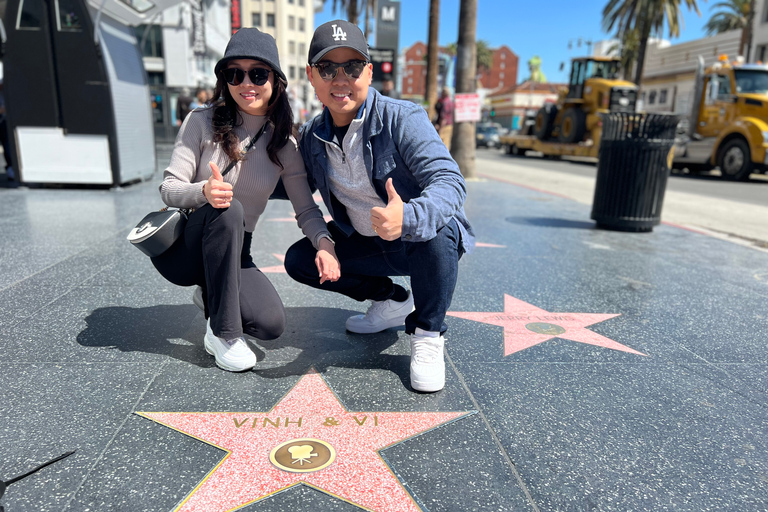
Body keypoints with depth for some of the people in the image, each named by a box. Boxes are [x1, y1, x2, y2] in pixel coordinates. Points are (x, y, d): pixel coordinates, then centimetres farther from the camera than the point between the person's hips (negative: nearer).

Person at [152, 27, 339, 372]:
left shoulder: (284, 144, -2)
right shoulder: (202, 122, -9)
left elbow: (306, 208, -5)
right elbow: (169, 188, -13)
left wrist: (325, 242, -27)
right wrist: (204, 191, -37)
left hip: (231, 252, 3)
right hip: (180, 247, -2)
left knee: (271, 324, -20)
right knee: (227, 209, -35)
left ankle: (212, 294, 14)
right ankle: (222, 333, -23)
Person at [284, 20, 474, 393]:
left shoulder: (402, 118, -21)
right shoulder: (312, 137, -2)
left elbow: (450, 182, -33)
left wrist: (408, 218, -54)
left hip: (425, 243, -6)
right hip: (366, 244, 6)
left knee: (435, 229, -38)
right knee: (298, 260, -4)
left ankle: (428, 334, -13)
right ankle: (394, 301, 12)